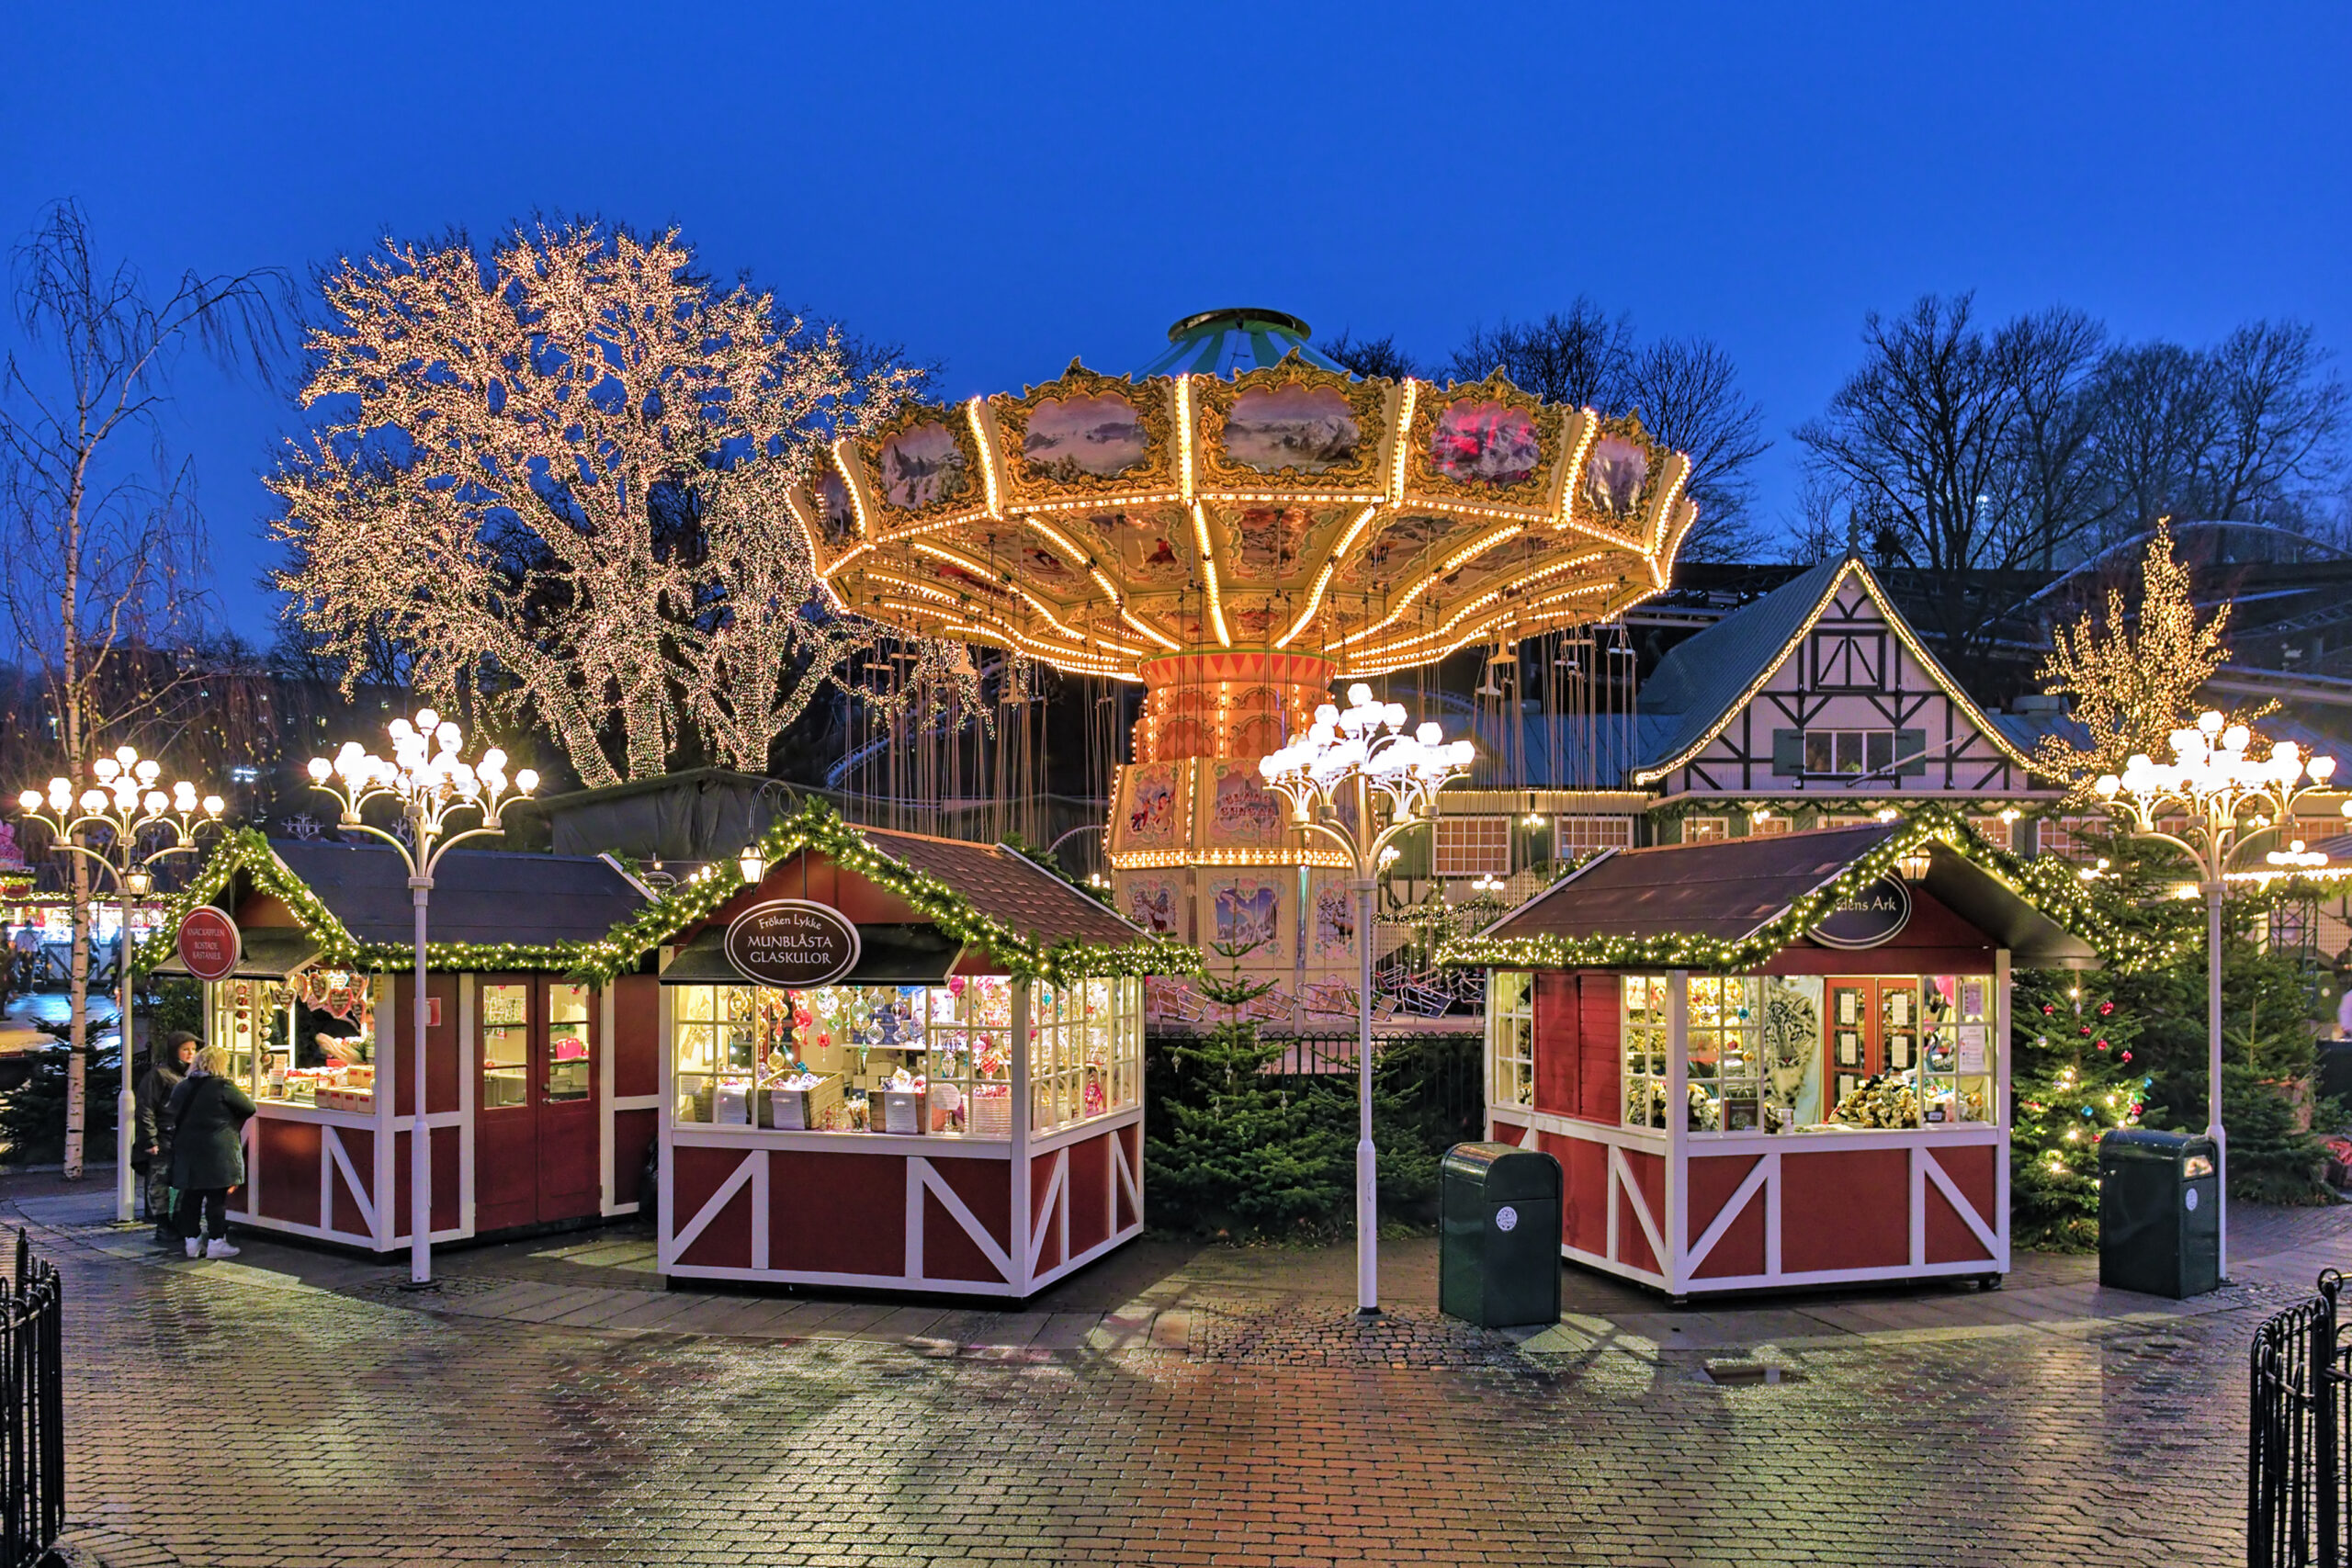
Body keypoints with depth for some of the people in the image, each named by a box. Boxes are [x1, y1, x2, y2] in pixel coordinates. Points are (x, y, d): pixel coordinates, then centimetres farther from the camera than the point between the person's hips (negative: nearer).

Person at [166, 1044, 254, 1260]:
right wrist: (231, 1117, 15)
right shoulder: (223, 1087, -12)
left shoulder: (182, 1087, 6)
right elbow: (249, 1108, -5)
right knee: (217, 1198, 0)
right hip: (216, 1153, -6)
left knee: (191, 1197, 11)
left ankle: (192, 1241, 16)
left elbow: (172, 1111, 20)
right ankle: (216, 1242, 2)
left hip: (186, 1151, 6)